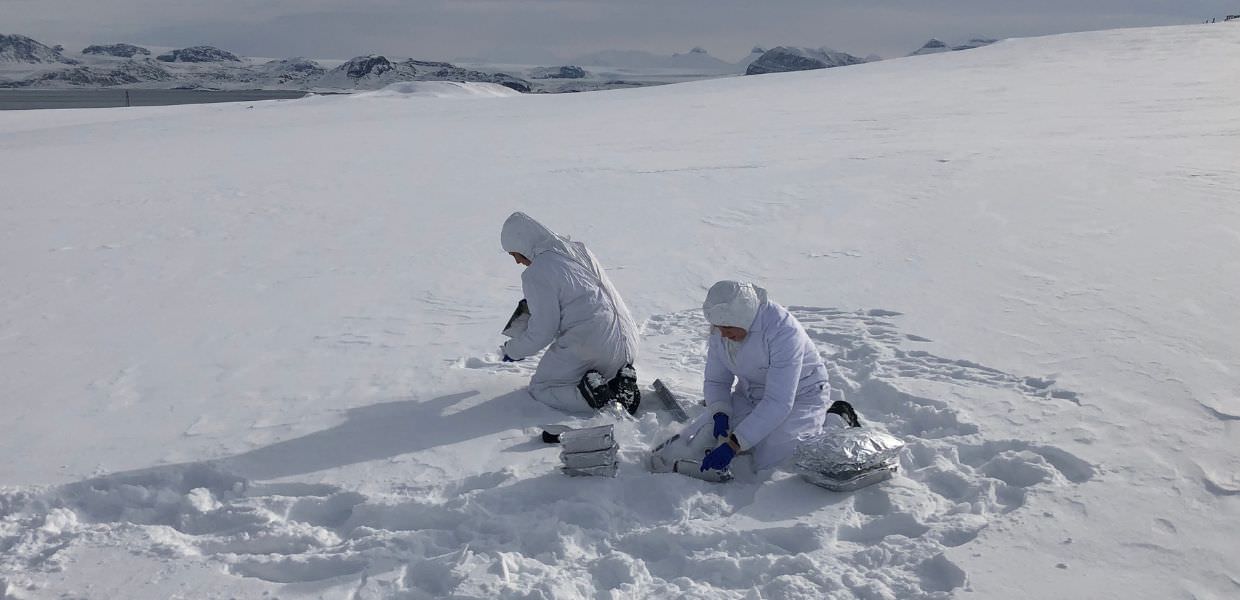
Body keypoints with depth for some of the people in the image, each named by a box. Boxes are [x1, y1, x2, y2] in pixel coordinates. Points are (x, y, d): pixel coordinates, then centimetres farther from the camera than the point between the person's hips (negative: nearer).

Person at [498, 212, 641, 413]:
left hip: (589, 347, -7)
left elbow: (541, 333, -10)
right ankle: (621, 379, 6)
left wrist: (512, 350, 9)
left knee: (540, 387, 12)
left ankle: (592, 390, -12)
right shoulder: (578, 249, 12)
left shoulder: (536, 274, -12)